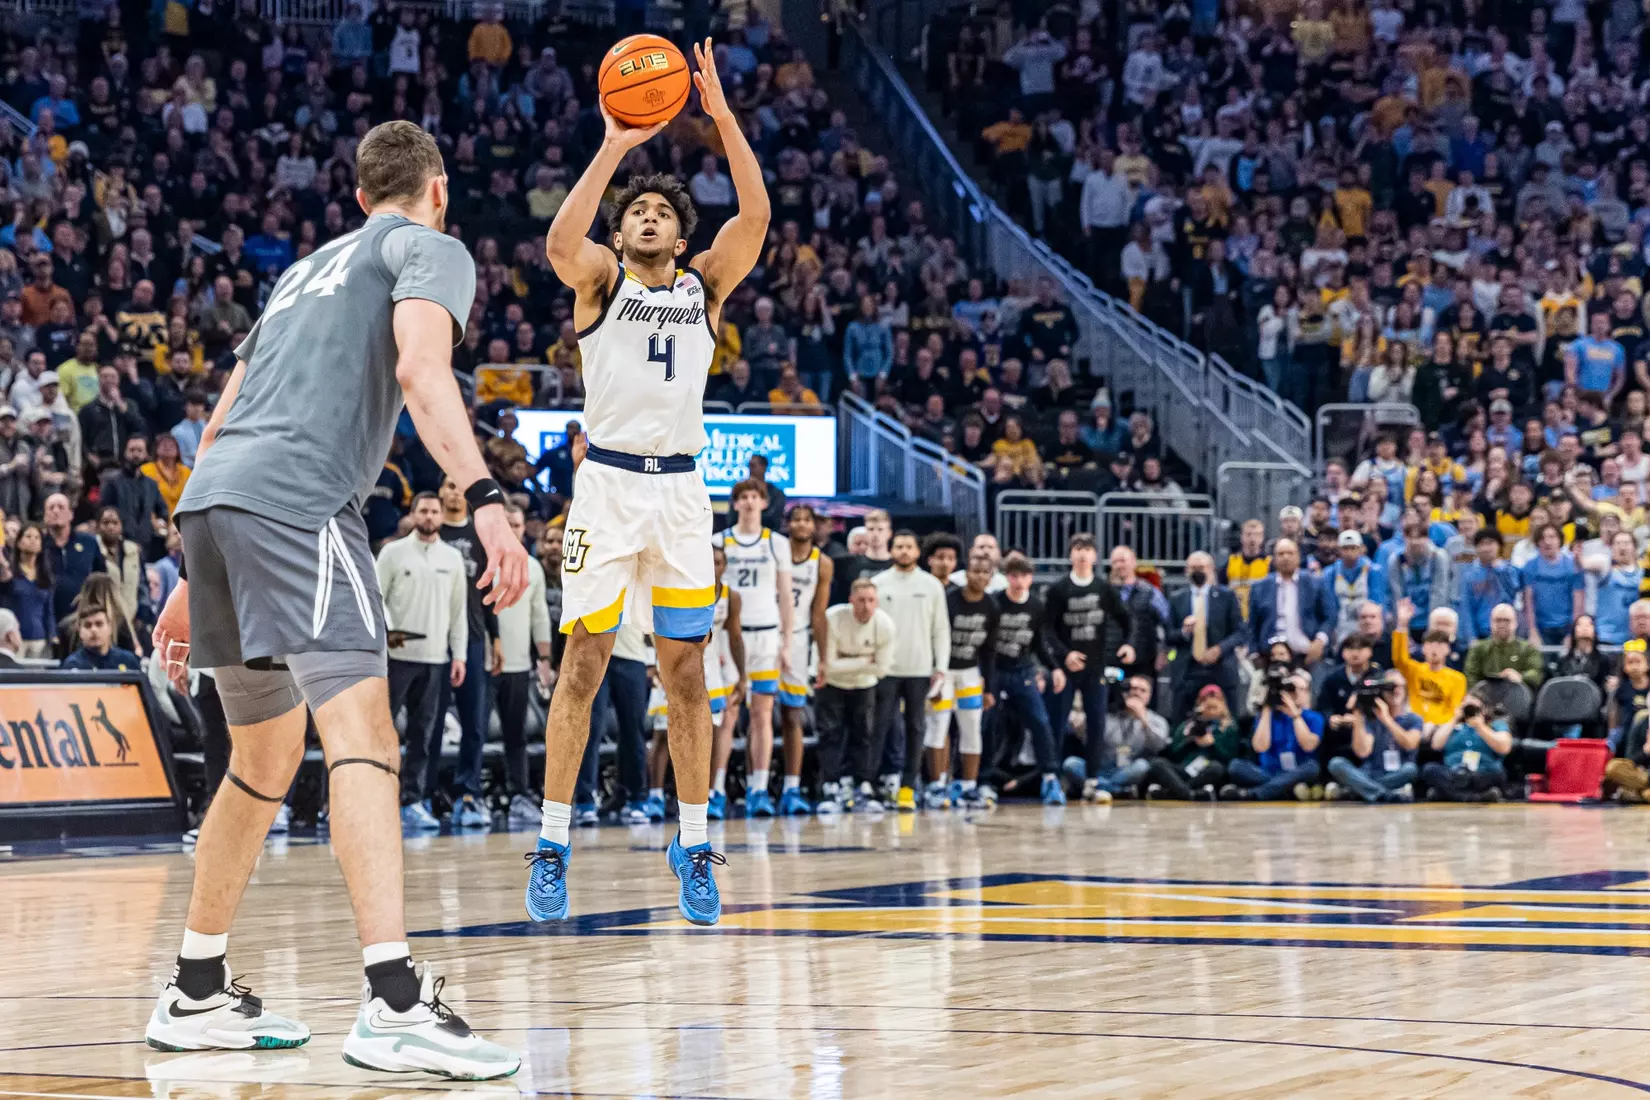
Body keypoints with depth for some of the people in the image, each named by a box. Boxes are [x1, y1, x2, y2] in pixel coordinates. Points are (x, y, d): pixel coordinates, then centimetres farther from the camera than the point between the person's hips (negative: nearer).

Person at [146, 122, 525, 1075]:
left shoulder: (308, 270, 33)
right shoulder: (429, 248, 11)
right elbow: (421, 370, -11)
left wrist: (198, 581, 34)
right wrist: (486, 498, -21)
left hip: (210, 498, 8)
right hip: (295, 499, -8)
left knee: (267, 759, 21)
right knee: (362, 735, -18)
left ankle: (197, 996, 27)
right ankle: (395, 1004, -33)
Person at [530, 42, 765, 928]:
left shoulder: (707, 284, 12)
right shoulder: (602, 278, 4)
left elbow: (756, 216, -5)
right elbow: (561, 244, -20)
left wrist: (723, 118, -11)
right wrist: (613, 148, -21)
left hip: (680, 489, 3)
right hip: (608, 482, -3)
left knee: (686, 672, 4)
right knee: (583, 663, -4)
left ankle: (692, 847, 11)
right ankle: (553, 847, 1)